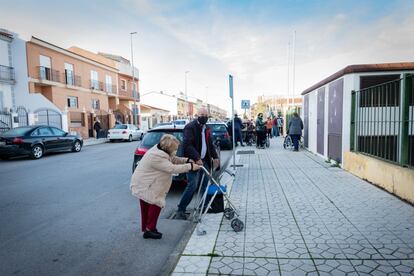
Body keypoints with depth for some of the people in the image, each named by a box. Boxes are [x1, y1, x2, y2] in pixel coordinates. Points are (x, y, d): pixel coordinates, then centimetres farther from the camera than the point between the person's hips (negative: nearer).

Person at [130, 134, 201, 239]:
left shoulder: (160, 151, 2)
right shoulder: (156, 156, -29)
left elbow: (174, 160, 12)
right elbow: (172, 168, -31)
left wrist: (187, 160, -3)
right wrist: (190, 167, -25)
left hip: (146, 184, 10)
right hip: (143, 186, -10)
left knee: (147, 207, 15)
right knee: (156, 204, -8)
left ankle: (146, 229, 25)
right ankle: (149, 230, 2)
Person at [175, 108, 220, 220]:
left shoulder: (207, 129, 15)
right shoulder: (190, 127, -11)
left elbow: (210, 144, 22)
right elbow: (187, 145, -20)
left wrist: (215, 157, 10)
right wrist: (197, 158, -26)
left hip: (204, 160, 8)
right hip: (194, 161, -8)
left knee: (205, 185, 10)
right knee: (192, 185, -11)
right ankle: (181, 210, -1)